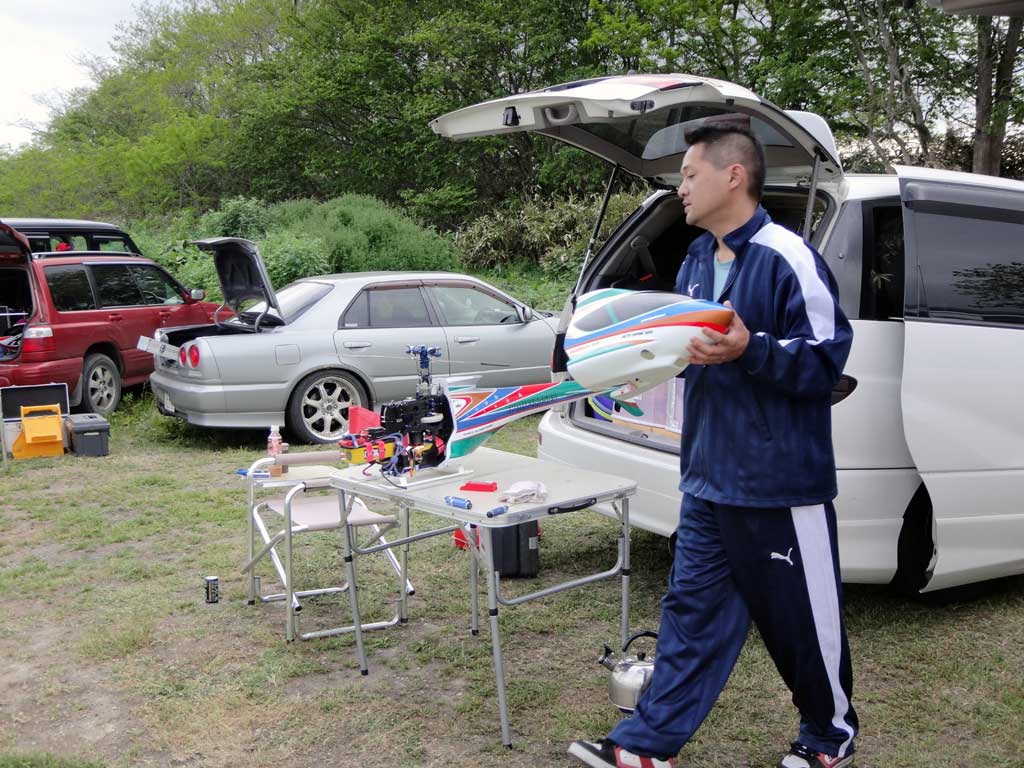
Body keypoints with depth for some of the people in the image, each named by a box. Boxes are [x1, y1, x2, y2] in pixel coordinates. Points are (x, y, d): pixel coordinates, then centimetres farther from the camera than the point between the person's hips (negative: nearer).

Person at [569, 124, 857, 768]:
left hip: (782, 483, -7)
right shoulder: (696, 260, 11)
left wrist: (749, 349, -30)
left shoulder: (788, 258, -15)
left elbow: (825, 358, -17)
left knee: (803, 619, 9)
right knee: (691, 611, 12)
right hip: (709, 478, 8)